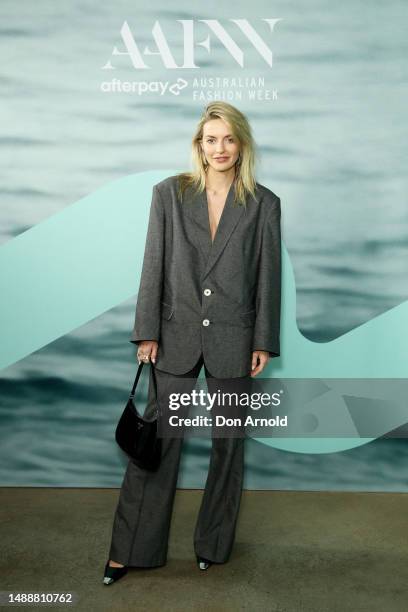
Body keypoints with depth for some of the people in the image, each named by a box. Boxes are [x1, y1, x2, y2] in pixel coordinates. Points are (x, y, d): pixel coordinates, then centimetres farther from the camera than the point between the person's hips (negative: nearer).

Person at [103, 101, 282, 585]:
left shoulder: (263, 203, 1)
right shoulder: (169, 193, 2)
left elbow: (268, 276, 2)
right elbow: (153, 265, 0)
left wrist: (264, 343, 0)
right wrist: (147, 332, -4)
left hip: (233, 339, 1)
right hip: (177, 333, 0)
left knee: (228, 442, 12)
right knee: (157, 439, 4)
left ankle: (213, 544, 32)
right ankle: (131, 549, 20)